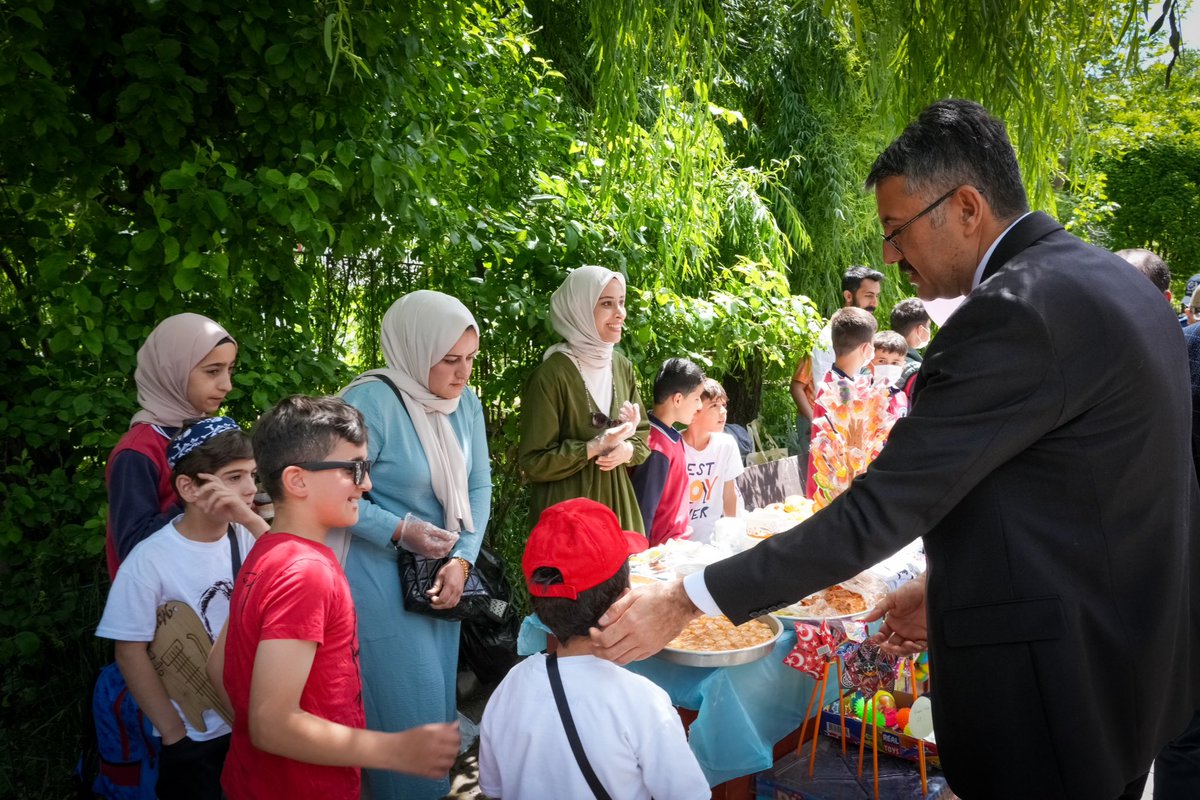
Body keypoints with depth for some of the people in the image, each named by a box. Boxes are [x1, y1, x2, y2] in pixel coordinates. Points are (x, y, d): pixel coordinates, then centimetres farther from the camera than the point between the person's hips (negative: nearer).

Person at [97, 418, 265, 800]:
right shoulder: (150, 560, -18)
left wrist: (251, 520, -29)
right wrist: (174, 732, -8)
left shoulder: (244, 536, -7)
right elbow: (131, 652, -12)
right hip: (194, 737, -4)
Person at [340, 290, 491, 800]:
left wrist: (461, 560, -10)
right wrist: (402, 530, -23)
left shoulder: (466, 403, 0)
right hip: (379, 577, -6)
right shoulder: (370, 401, -20)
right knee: (407, 703, 3)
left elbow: (479, 487, 2)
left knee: (440, 694, 19)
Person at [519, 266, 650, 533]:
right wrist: (595, 447, -21)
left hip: (619, 504, 6)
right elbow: (534, 462, -14)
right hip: (568, 513, -6)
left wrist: (628, 451, -8)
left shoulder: (622, 366, 5)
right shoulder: (552, 374, -15)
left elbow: (643, 433, 13)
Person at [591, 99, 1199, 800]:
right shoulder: (1115, 279, 5)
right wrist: (955, 584, 10)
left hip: (1055, 689, -9)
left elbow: (878, 510, -26)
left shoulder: (1012, 313, -25)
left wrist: (685, 602, -20)